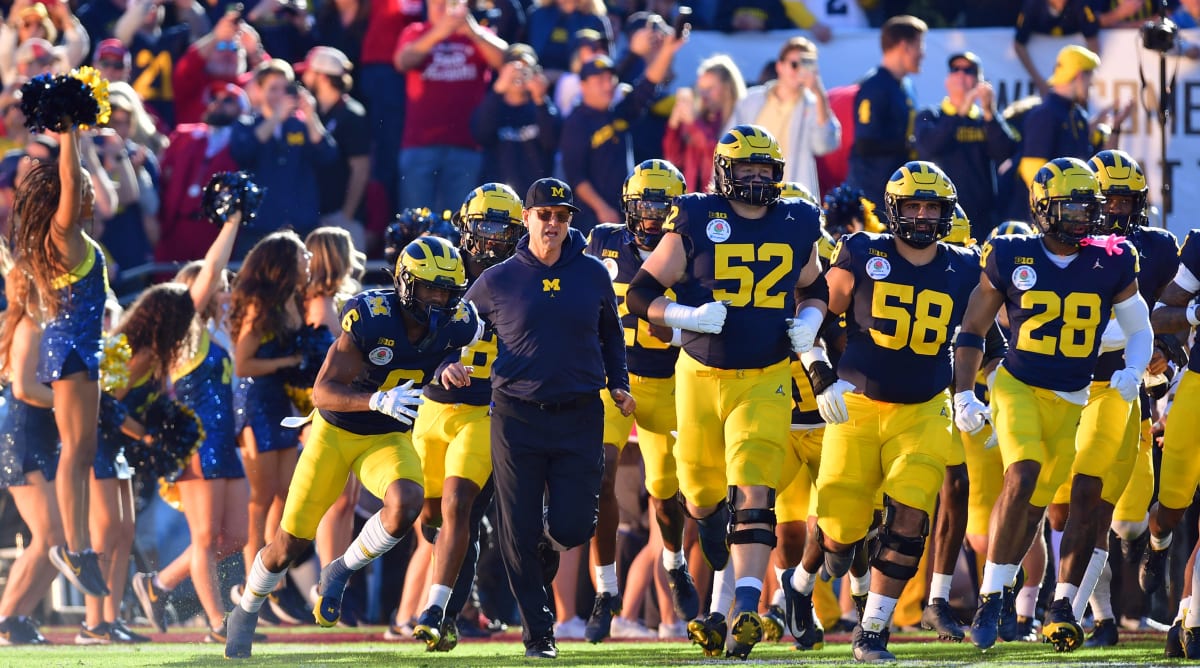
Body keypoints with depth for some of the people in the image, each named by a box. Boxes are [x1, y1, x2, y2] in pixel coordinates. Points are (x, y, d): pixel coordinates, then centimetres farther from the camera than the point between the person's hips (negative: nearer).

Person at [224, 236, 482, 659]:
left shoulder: (456, 325, -15)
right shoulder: (370, 317, -27)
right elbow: (323, 392, -31)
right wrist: (380, 400, -45)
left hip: (389, 440, 2)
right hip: (336, 431, -2)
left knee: (406, 505, -31)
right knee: (289, 544, 5)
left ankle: (340, 572, -3)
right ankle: (247, 613, 35)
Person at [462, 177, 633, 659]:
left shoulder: (592, 275, 5)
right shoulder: (497, 282, -1)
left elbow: (610, 333, 22)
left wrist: (618, 383, 12)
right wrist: (451, 366, -9)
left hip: (580, 419, 1)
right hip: (518, 417, -1)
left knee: (572, 527, -4)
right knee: (520, 533, -1)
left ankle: (546, 544, 34)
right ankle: (537, 631, 13)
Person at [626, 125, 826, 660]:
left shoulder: (797, 225, 5)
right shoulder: (695, 222, -5)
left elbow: (812, 288, 23)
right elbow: (640, 294, 0)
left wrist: (809, 321, 1)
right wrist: (687, 316, -17)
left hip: (765, 381, 0)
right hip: (701, 376, 0)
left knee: (752, 496, -15)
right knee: (705, 501, 10)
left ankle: (743, 611, -23)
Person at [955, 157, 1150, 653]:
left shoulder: (1110, 265, -2)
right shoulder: (1010, 259, -7)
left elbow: (1139, 328, 12)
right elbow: (972, 329, 4)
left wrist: (1132, 371, -7)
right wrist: (963, 395, -1)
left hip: (1074, 401, 2)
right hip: (1018, 387, -2)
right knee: (1023, 476, -24)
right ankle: (991, 597, -17)